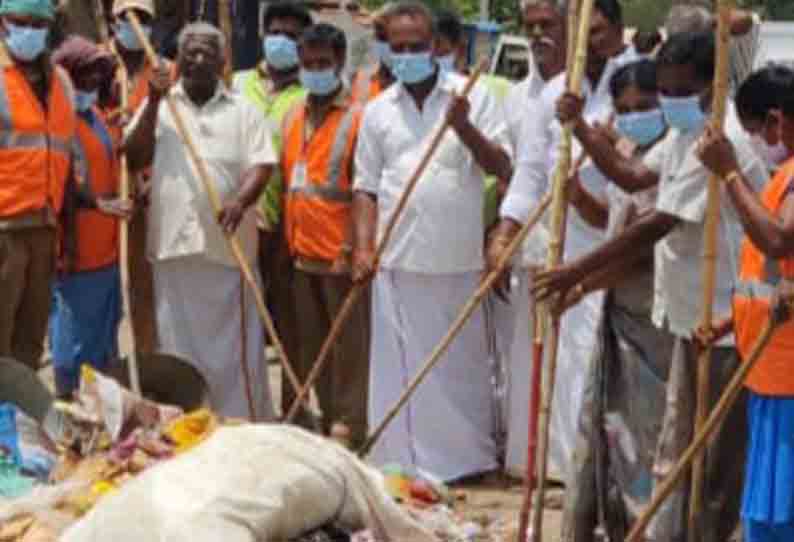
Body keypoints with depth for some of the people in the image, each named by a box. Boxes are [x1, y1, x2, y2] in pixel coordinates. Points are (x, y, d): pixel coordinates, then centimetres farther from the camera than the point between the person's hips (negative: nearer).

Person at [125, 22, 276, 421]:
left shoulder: (242, 110, 7)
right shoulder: (159, 105, 10)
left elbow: (261, 163, -3)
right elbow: (134, 159, 0)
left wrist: (241, 200, -23)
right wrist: (154, 101, -7)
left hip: (228, 244, -1)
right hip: (174, 240, 1)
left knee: (233, 344, 1)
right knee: (179, 344, 6)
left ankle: (242, 425, 6)